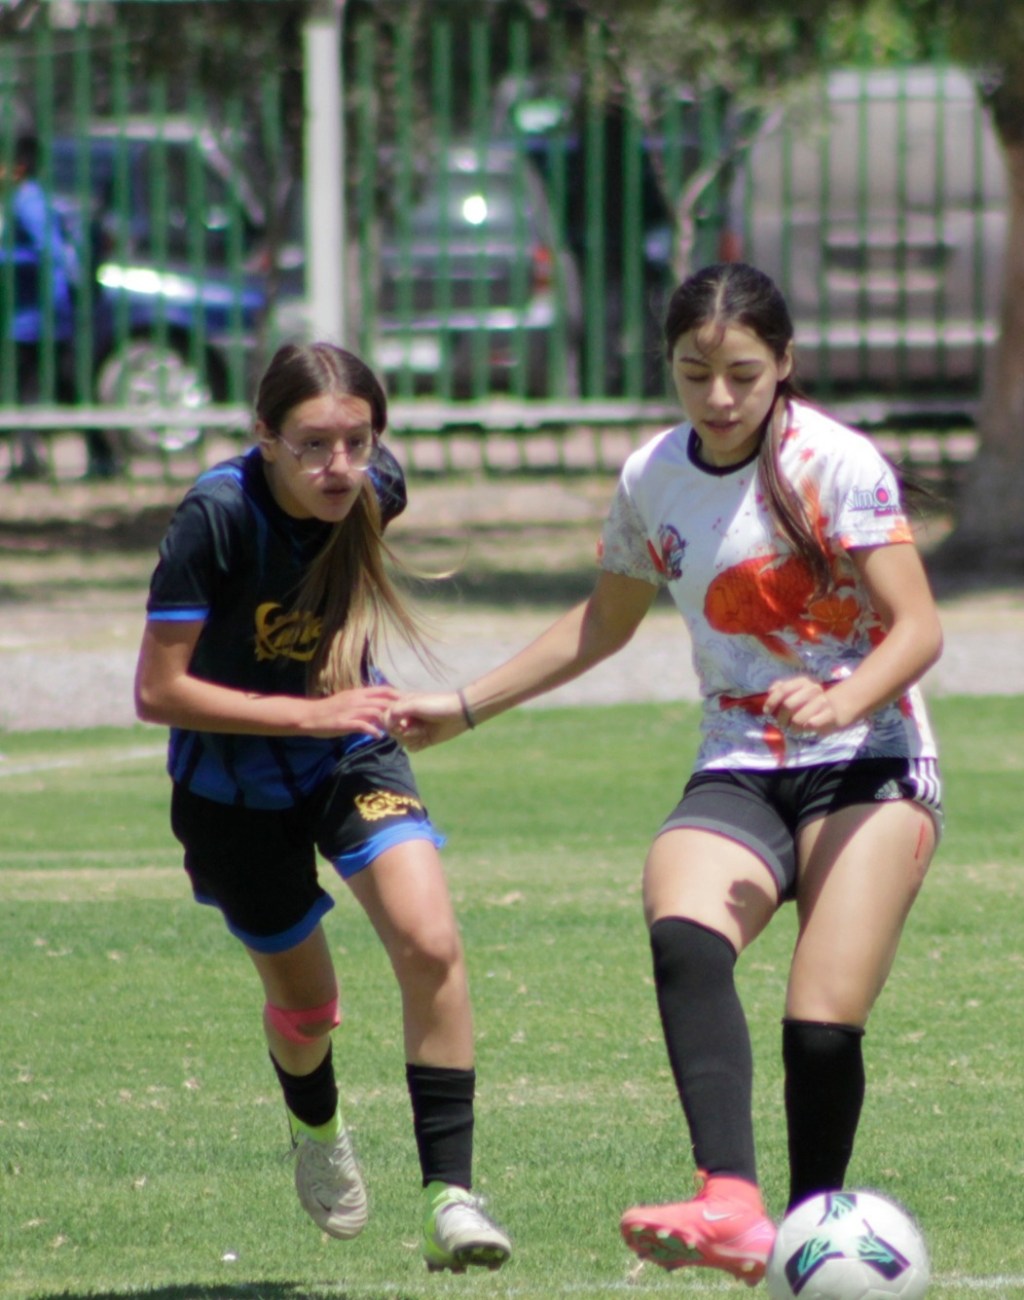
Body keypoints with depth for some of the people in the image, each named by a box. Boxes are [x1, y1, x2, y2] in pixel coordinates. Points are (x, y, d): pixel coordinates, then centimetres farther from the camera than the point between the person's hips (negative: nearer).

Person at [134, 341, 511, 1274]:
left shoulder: (375, 489, -17)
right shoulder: (219, 515, -30)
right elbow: (158, 691, -27)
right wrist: (307, 714, -30)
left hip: (351, 756, 2)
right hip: (232, 787, -2)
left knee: (431, 943, -21)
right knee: (304, 1000, 14)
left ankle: (451, 1195, -17)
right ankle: (317, 1128, 50)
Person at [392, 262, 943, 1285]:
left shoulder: (834, 464, -8)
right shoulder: (652, 480, 8)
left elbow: (917, 629, -13)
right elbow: (604, 622, 25)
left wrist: (844, 702, -33)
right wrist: (463, 708, 24)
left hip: (866, 767, -4)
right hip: (737, 774, 4)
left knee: (823, 1028, -19)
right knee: (681, 939, -30)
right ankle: (730, 1207, -47)